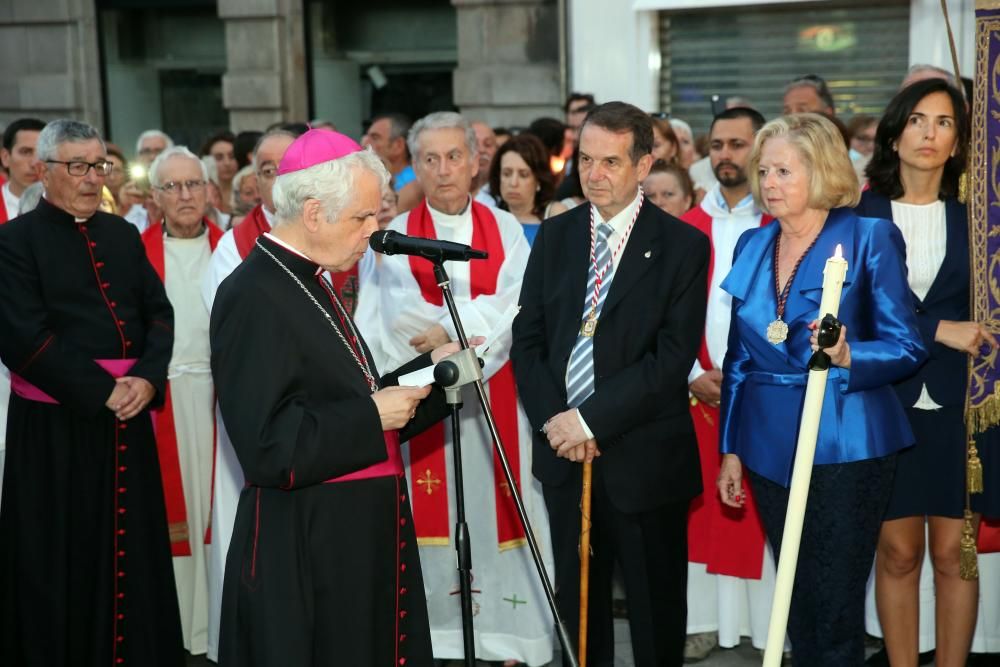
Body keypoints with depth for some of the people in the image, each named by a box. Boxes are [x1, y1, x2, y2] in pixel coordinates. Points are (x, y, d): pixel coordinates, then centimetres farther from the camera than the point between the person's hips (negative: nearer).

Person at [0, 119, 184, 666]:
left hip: (129, 417, 5)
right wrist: (102, 391, -16)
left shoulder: (123, 234, 12)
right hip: (55, 422, -5)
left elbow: (159, 312, 7)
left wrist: (147, 378, -11)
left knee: (133, 549, 9)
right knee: (64, 561, 3)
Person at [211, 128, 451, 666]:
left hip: (356, 538, 9)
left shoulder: (309, 284, 11)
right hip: (304, 553, -9)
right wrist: (372, 417, -18)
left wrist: (429, 369, 5)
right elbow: (268, 446, -23)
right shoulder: (253, 296, -18)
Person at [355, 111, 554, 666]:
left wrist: (449, 327, -14)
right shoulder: (396, 235, 3)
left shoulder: (505, 230, 6)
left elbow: (517, 310, -7)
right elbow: (404, 316, -10)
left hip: (494, 397, 1)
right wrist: (479, 313, -14)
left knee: (494, 509, 2)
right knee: (430, 514, 1)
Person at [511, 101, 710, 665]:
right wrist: (553, 418, -10)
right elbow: (527, 338, 6)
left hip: (644, 458, -4)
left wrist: (592, 419, -18)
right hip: (565, 451, 4)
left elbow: (674, 356, -14)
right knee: (576, 600, 15)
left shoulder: (682, 245, -7)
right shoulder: (555, 236, 7)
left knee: (656, 608, 9)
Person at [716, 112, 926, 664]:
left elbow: (907, 346, -8)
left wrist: (847, 356, -27)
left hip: (841, 447, -5)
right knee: (797, 603, 14)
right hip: (769, 447, 5)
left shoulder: (870, 238, -7)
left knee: (835, 613, 0)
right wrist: (730, 449, 11)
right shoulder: (752, 245, 8)